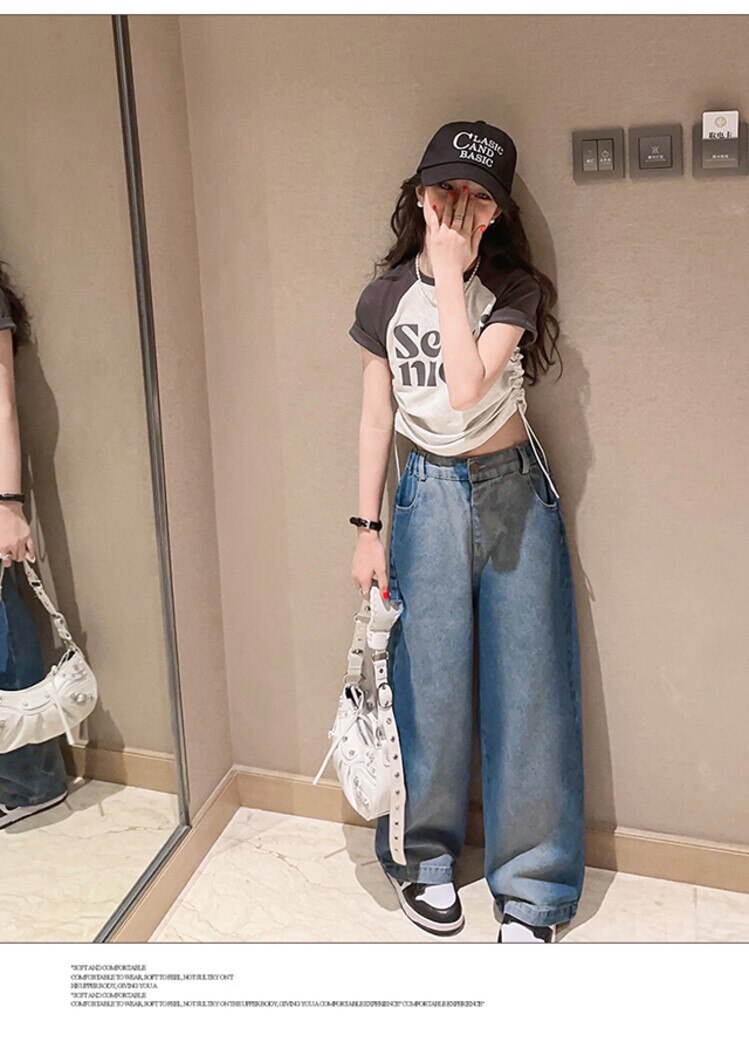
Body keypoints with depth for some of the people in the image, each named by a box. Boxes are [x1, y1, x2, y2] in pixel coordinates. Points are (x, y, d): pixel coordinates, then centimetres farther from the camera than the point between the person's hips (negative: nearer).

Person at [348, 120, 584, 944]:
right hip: (430, 493, 1)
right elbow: (376, 417, 6)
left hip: (515, 488, 0)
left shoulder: (514, 289, -4)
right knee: (428, 682, 3)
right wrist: (367, 528, 4)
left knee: (526, 682, 3)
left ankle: (529, 887, 18)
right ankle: (424, 855, 26)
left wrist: (450, 274, -16)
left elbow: (467, 387, -20)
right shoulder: (384, 298, 2)